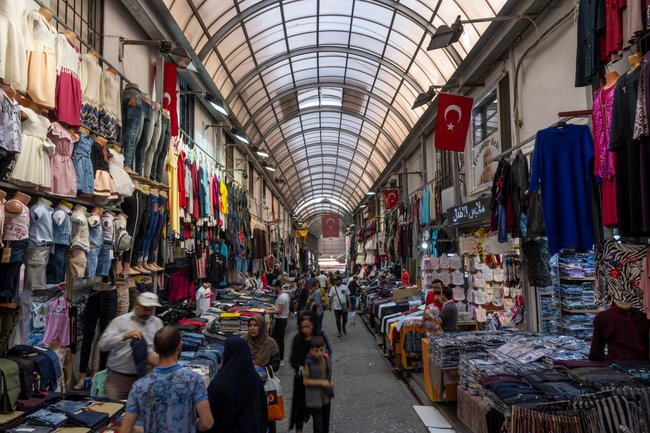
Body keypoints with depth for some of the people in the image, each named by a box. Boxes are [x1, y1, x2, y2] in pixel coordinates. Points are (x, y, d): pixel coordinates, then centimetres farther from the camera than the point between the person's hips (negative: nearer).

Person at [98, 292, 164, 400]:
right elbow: (103, 344, -10)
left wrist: (156, 354, -15)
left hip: (144, 376, 2)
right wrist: (125, 336, -25)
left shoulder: (157, 322, 8)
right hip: (118, 377, -2)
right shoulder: (120, 321, -1)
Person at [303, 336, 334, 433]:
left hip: (326, 398, 6)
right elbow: (305, 381, -18)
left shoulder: (327, 359, -4)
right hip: (315, 400, -6)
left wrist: (330, 382, -7)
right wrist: (321, 382, -24)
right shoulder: (309, 363, -21)